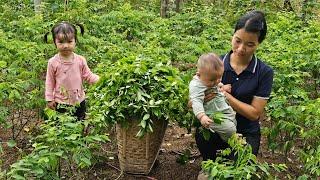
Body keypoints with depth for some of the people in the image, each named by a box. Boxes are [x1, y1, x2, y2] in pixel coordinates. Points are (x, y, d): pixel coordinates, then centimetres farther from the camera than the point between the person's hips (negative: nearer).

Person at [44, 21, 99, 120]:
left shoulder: (80, 60, -10)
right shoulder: (53, 62, -14)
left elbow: (88, 75, -3)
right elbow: (50, 82, -5)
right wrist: (49, 99, -3)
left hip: (79, 101, 2)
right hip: (61, 102, -2)